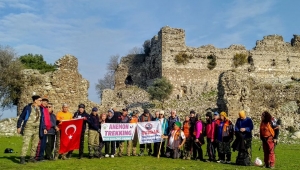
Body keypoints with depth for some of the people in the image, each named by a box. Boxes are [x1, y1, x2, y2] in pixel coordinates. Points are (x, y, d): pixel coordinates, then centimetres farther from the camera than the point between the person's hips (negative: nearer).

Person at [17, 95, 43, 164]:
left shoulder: (40, 109, 9)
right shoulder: (28, 108, -7)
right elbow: (21, 117, -3)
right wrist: (18, 127, -7)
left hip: (36, 129, 6)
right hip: (28, 128, -6)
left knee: (35, 144, 7)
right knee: (26, 143, -12)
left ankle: (32, 157, 17)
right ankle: (22, 158, -10)